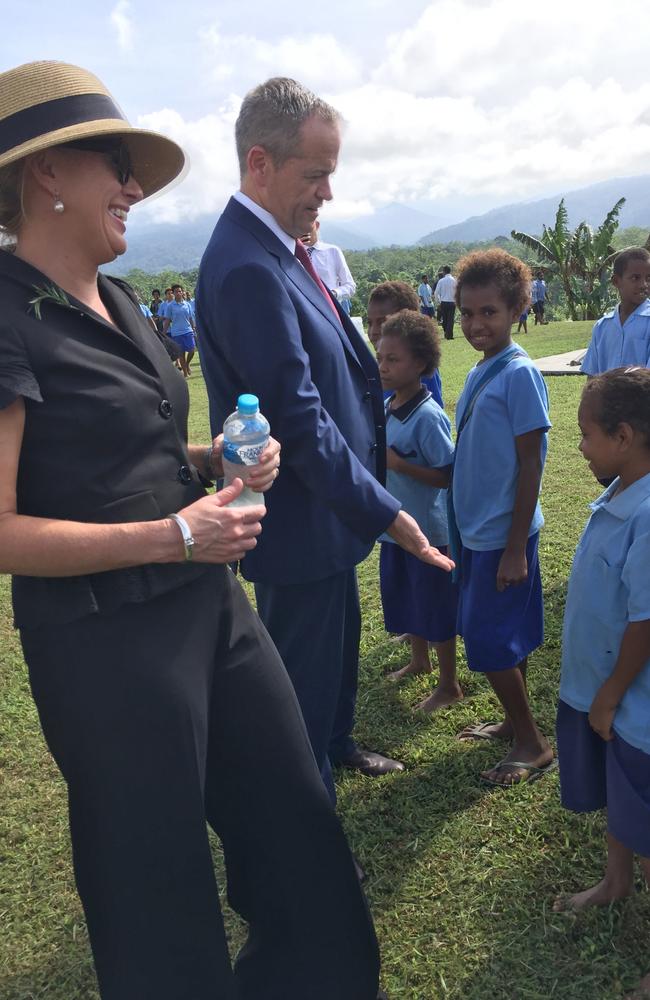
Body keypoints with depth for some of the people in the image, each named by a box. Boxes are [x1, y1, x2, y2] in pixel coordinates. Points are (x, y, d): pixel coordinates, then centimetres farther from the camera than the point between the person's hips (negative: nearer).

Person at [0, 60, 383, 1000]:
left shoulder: (118, 301, 10)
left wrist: (214, 459, 2)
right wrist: (172, 536, -20)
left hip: (213, 606, 8)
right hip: (107, 640, -8)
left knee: (299, 822, 21)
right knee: (159, 889, 14)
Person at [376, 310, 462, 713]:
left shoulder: (428, 416, -22)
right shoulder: (387, 407, 2)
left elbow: (448, 476, -22)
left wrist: (398, 464, -28)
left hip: (428, 529, -8)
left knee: (436, 605, 6)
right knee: (404, 596, 22)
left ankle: (450, 685, 24)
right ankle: (419, 659, 45)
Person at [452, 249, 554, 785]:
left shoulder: (520, 374, -16)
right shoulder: (479, 373, 8)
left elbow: (530, 464, -17)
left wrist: (515, 548, -17)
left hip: (504, 534, -8)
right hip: (478, 529, 8)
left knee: (491, 638, -1)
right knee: (504, 635, 18)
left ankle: (534, 744, 16)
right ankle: (514, 722, 34)